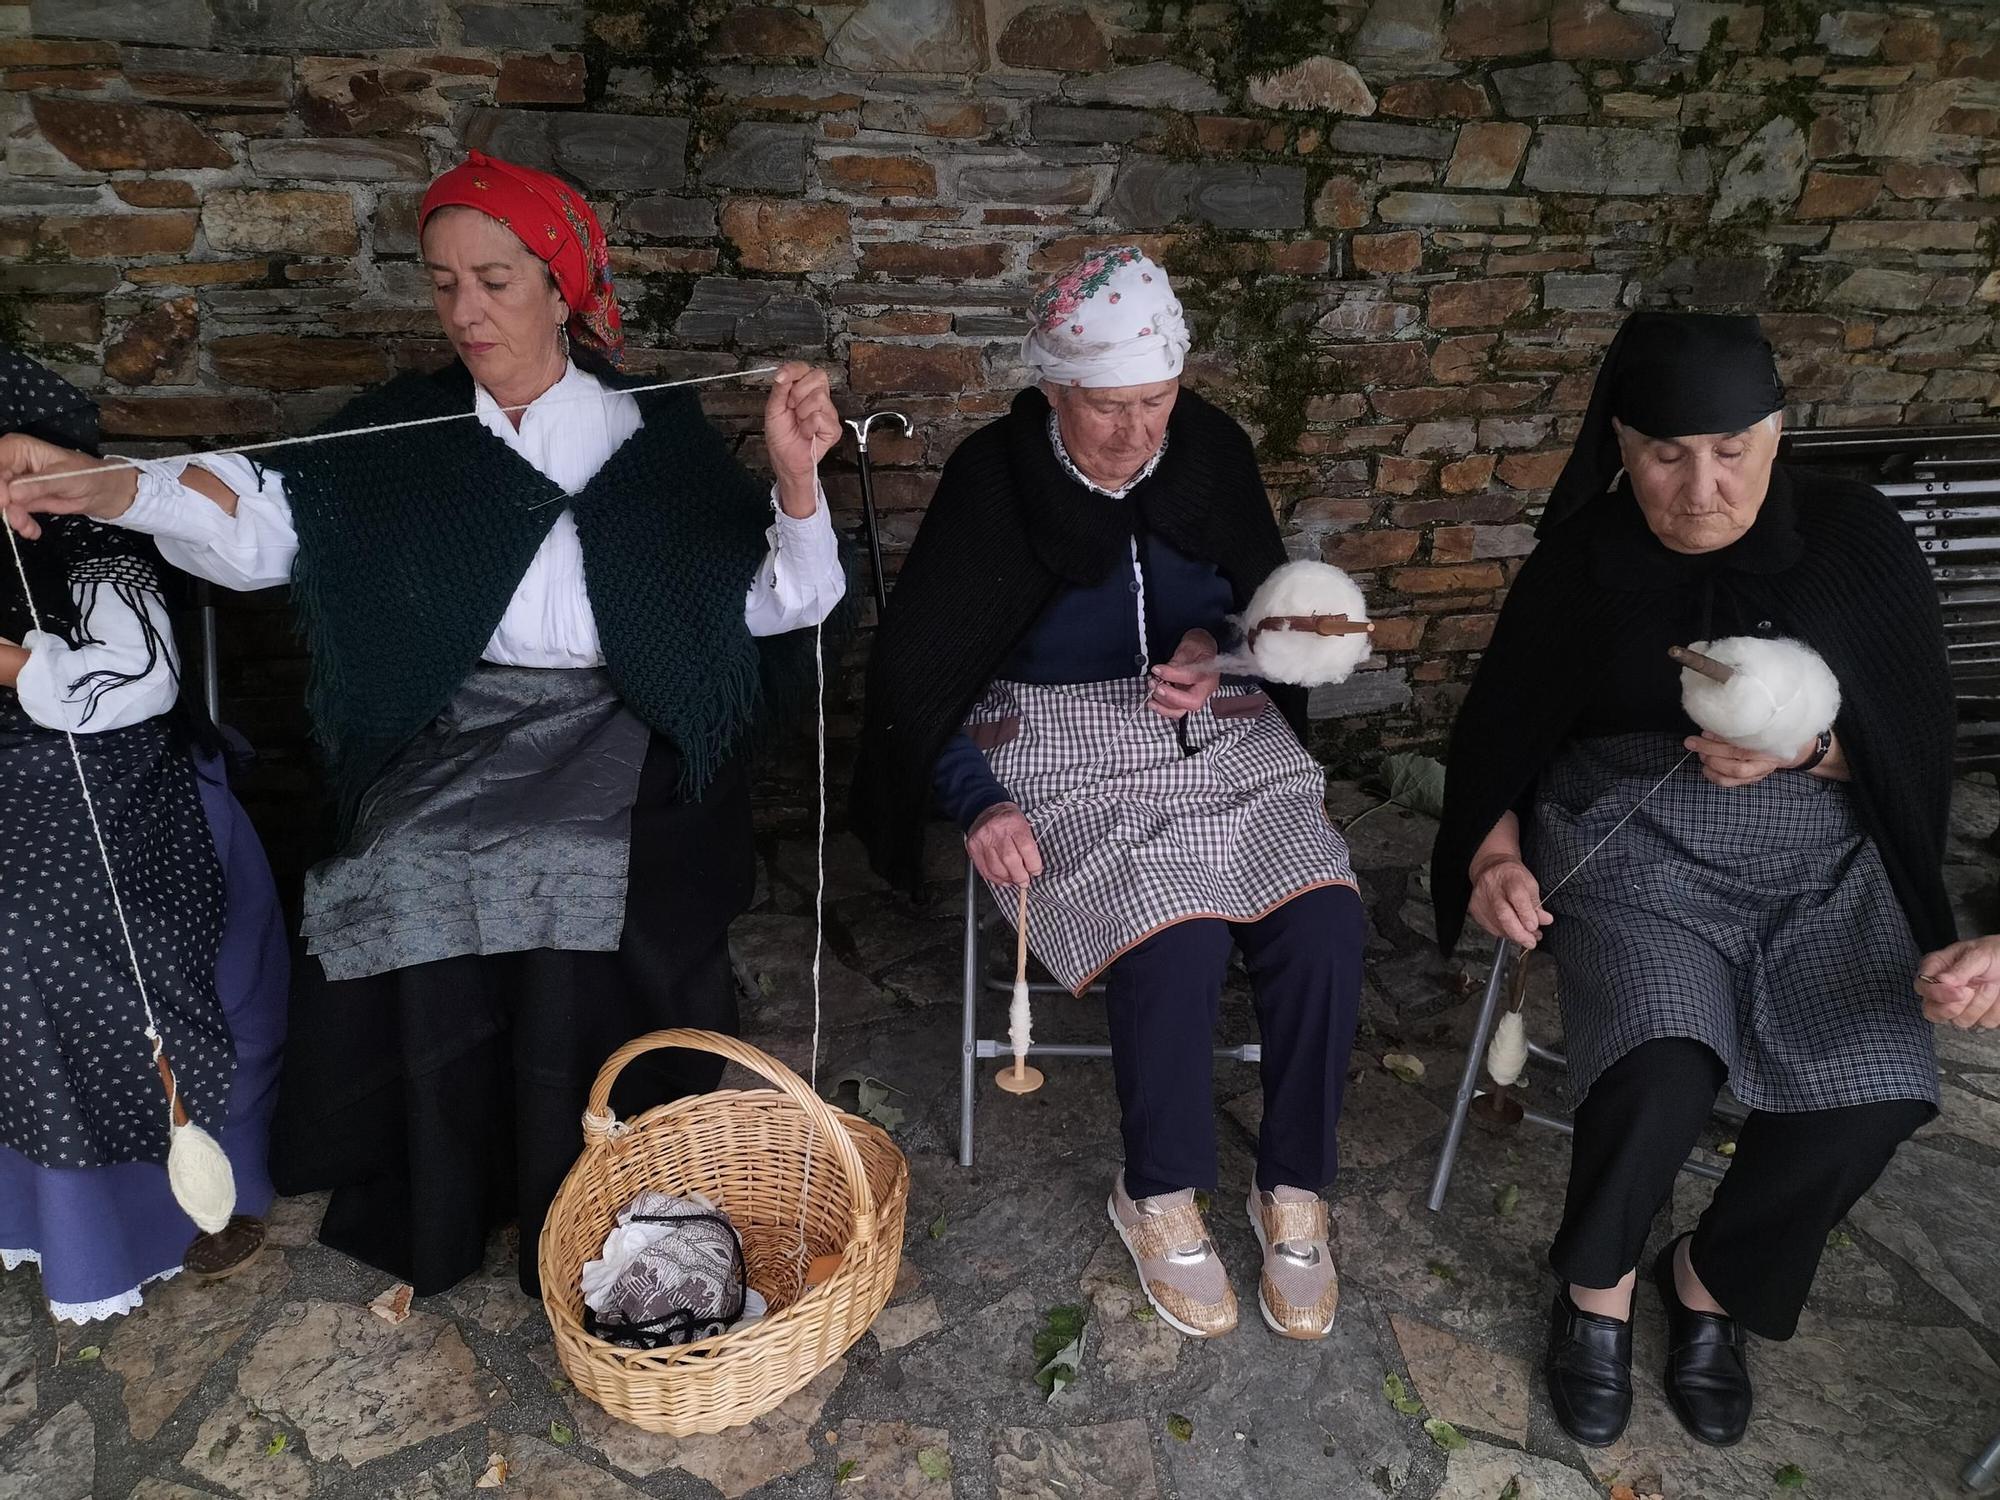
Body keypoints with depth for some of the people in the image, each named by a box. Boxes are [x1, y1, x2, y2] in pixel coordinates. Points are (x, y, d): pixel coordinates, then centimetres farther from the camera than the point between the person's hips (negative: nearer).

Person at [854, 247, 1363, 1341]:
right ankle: (1158, 1197, 0)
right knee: (1176, 940, -28)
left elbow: (1268, 599, 13)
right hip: (1062, 744, -3)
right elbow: (911, 673, -7)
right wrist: (980, 802, -19)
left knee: (1324, 922, -21)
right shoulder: (992, 482, -10)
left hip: (1218, 727, 4)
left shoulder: (1210, 450, 0)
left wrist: (1217, 648, -10)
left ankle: (1294, 1190, 2)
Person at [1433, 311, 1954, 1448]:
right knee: (1665, 1074, -28)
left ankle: (1714, 1278, 10)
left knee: (1873, 1088, -22)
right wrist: (1496, 855, -12)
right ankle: (1598, 1281, 5)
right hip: (1633, 843, -2)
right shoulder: (1584, 559, -2)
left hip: (1819, 853, 2)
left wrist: (1801, 748, -17)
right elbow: (1498, 731, 5)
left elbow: (1916, 736, 3)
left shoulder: (1856, 538, -1)